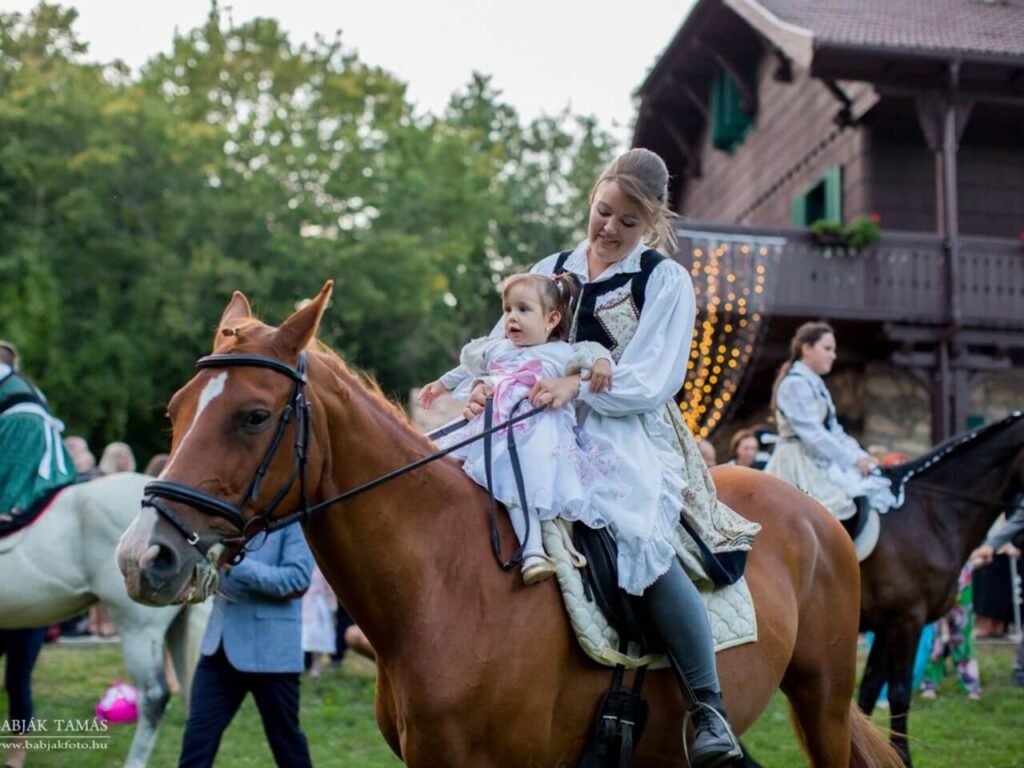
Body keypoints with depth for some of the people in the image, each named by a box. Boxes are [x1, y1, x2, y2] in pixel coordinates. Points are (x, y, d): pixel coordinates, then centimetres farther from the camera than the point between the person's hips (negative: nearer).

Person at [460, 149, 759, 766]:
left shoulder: (667, 282, 4)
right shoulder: (551, 271, 16)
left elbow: (652, 382, -7)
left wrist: (578, 385, -24)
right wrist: (489, 384, -11)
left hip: (633, 435, -5)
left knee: (643, 536, -31)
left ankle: (708, 708, -22)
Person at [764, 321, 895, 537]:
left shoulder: (814, 384, 18)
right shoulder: (795, 384, -13)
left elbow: (833, 430, 17)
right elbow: (812, 434, -19)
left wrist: (861, 455, 4)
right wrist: (853, 459, -16)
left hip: (819, 462, 10)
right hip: (800, 465, -10)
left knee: (865, 497, 2)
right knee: (851, 507, -22)